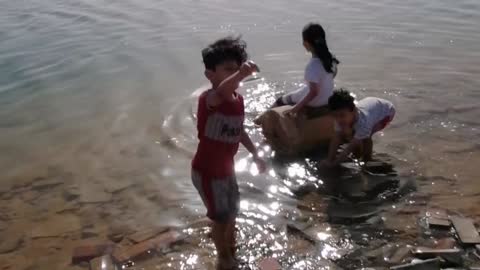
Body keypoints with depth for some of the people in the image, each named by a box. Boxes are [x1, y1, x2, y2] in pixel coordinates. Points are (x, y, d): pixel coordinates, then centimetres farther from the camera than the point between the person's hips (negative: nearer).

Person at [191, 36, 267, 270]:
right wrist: (240, 75, -74)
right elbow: (220, 92, -55)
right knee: (221, 218, 7)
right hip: (207, 172, -8)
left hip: (226, 169, 8)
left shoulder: (238, 100, -3)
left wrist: (255, 154, 22)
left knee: (232, 213, 25)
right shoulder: (208, 99, -29)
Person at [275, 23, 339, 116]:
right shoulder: (329, 57, -12)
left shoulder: (312, 66, -35)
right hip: (328, 97, 7)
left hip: (315, 101, -7)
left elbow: (314, 93, -33)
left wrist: (297, 107, -28)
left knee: (279, 102, 12)